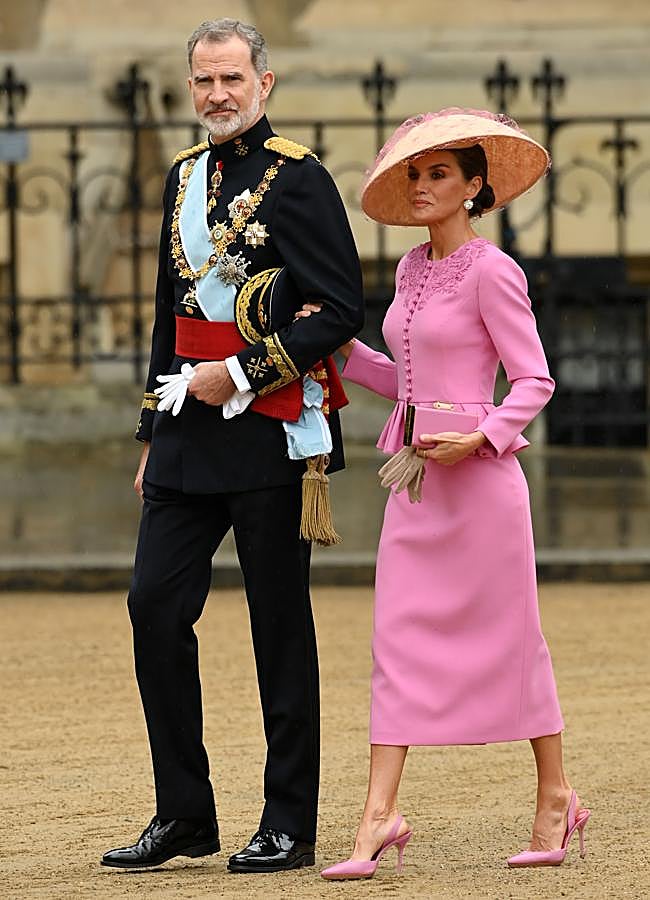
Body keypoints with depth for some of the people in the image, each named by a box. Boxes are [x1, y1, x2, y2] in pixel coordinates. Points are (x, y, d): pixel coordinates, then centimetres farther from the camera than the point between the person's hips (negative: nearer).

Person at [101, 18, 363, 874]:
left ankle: (290, 827, 7)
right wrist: (154, 434, 20)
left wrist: (243, 374, -15)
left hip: (271, 428, -7)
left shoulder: (298, 177, -7)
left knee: (280, 625, 0)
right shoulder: (184, 178, 15)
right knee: (156, 606, 1)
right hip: (189, 430, 7)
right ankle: (184, 815, 9)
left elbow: (340, 309, -12)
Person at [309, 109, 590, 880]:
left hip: (477, 474, -7)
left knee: (510, 638, 3)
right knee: (397, 639, -2)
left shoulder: (491, 272, -9)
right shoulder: (412, 270, 13)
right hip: (414, 476, 7)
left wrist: (482, 438, -23)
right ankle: (380, 817, -7)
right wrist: (338, 346, 10)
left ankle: (555, 797, 17)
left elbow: (534, 381, -10)